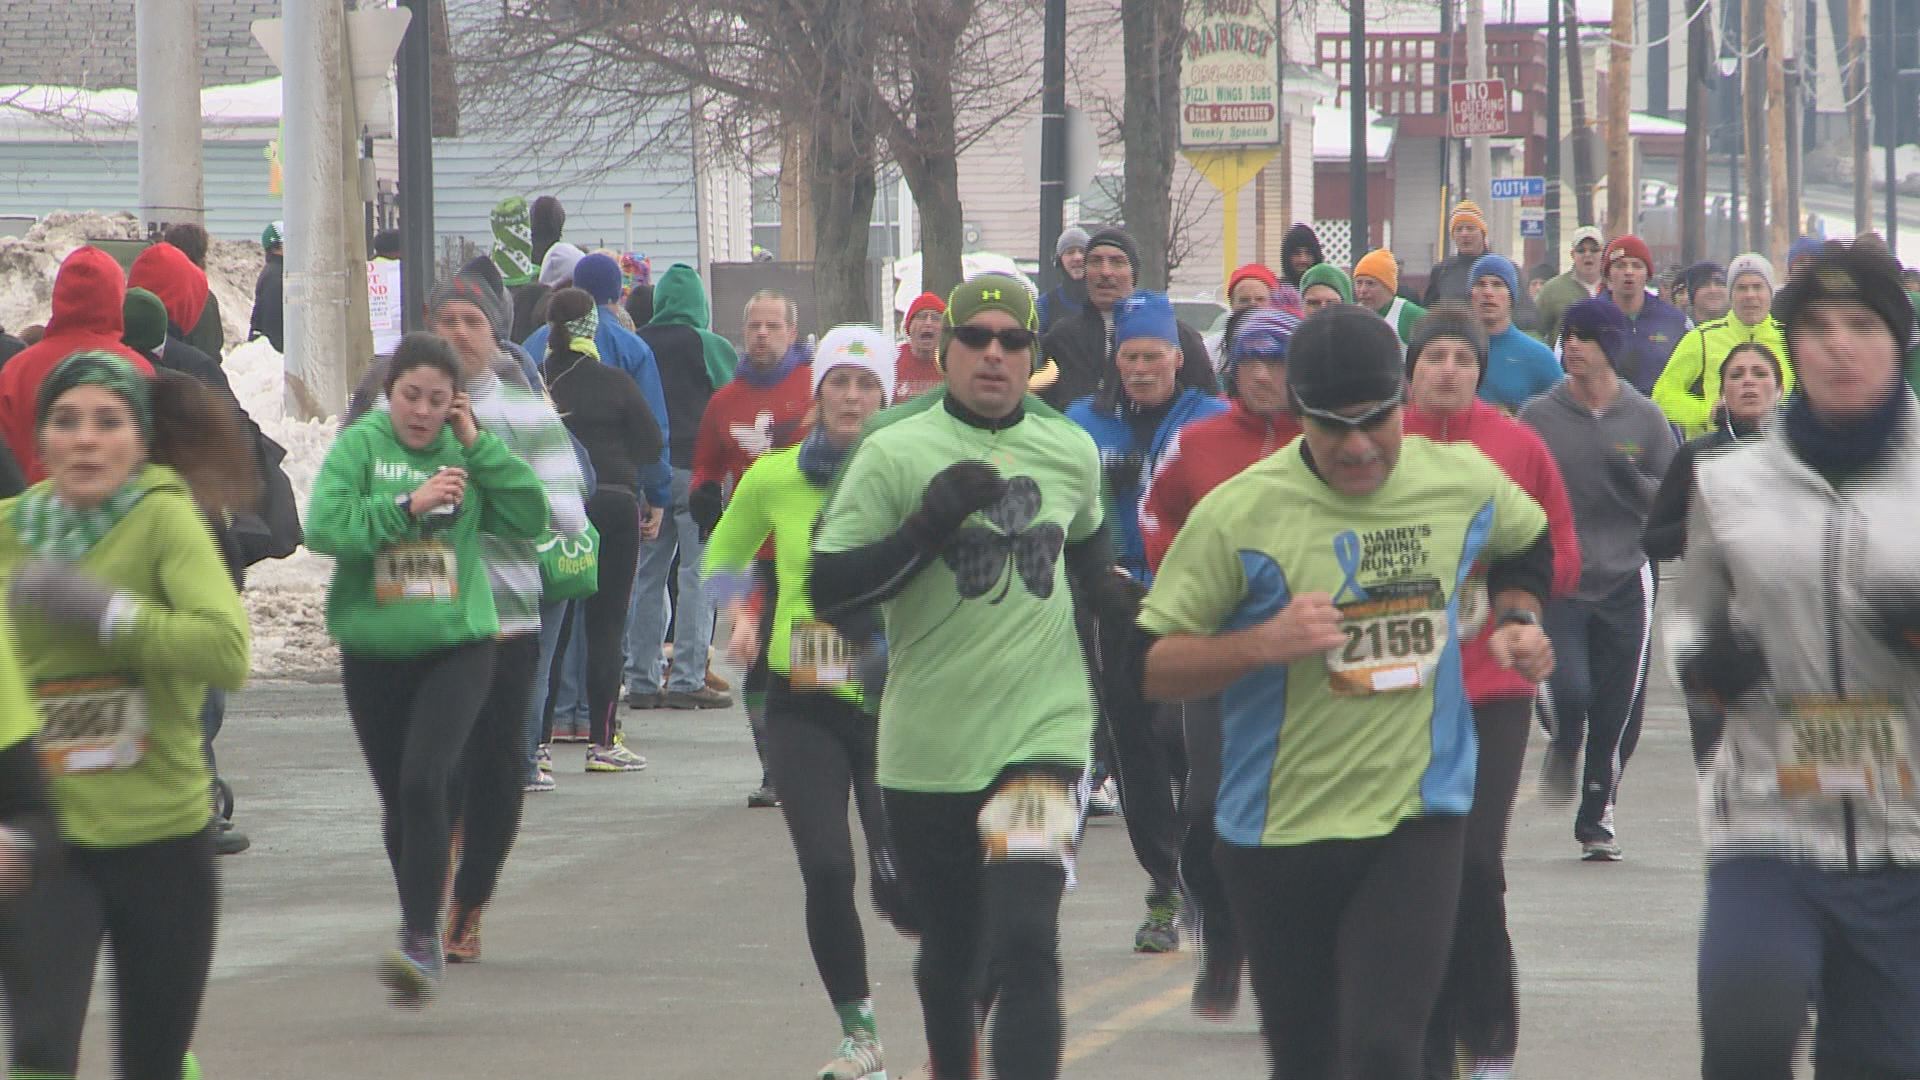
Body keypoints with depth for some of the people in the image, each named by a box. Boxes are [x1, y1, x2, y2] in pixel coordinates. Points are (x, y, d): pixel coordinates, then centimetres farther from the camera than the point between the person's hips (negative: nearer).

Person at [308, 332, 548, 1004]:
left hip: (458, 646, -1)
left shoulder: (464, 452, 4)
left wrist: (478, 444, -7)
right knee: (398, 799, 10)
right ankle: (422, 940, 27)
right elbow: (324, 526, -13)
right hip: (373, 650, 1)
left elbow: (528, 520, -4)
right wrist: (407, 504, -19)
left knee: (425, 781, -19)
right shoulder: (361, 445, -1)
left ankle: (422, 940, -19)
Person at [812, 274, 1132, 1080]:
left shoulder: (1071, 453, 7)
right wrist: (928, 525, -19)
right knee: (949, 957, 14)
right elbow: (827, 591, -9)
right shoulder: (894, 454, -4)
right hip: (928, 747, 0)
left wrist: (1110, 594, 8)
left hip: (1042, 734, 1)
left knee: (1024, 951, -17)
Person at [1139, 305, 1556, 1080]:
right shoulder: (1239, 514, -9)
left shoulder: (1464, 483, 1)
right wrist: (1261, 644, -22)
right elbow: (1147, 666, -8)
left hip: (1418, 820, 0)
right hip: (1276, 833, 0)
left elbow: (1528, 543, 26)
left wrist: (1518, 617, 7)